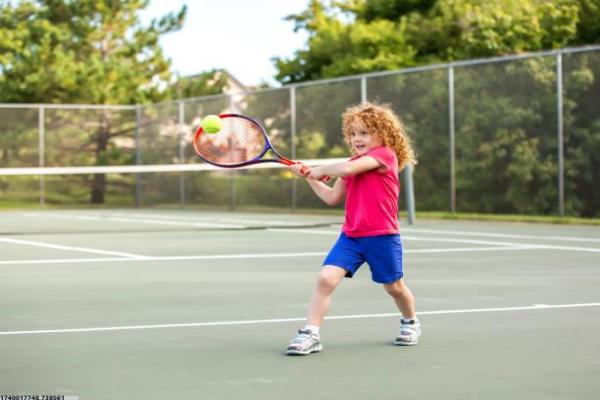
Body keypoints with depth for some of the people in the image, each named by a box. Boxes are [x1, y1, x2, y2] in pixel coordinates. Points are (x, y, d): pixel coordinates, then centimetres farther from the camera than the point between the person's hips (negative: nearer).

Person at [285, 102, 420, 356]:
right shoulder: (354, 164, 13)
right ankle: (310, 334, -12)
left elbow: (347, 168, -26)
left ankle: (410, 322, 43)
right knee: (325, 278, -14)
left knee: (394, 287, 13)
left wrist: (320, 170, -10)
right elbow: (332, 198, 16)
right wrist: (309, 177, 8)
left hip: (381, 236, -5)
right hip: (351, 236, 5)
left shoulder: (385, 154, -11)